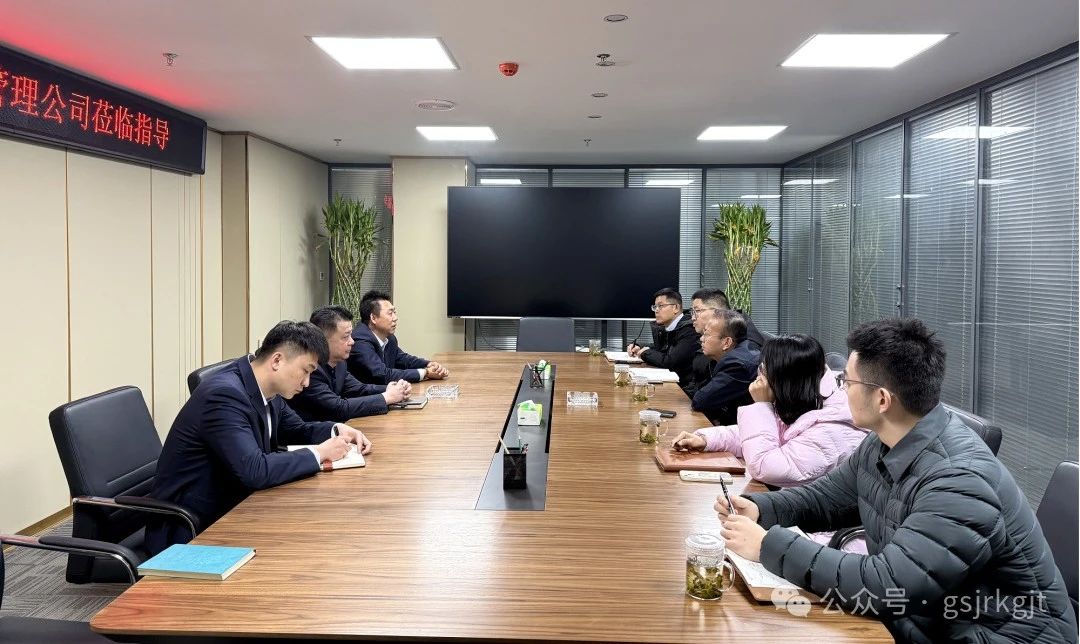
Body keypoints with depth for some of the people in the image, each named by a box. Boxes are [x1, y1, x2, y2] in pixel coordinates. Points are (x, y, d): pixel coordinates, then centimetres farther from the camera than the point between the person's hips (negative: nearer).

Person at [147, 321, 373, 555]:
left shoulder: (267, 389, 0)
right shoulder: (225, 394, -25)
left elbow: (296, 429, 17)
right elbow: (254, 471, -33)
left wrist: (337, 430, -2)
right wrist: (319, 453, -21)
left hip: (230, 506, 8)